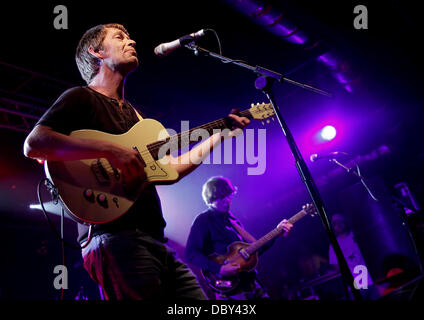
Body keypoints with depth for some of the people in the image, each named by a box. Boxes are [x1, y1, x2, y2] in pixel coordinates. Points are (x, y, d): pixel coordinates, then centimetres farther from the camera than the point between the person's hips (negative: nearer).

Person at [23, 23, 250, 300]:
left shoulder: (132, 113, 26)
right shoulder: (81, 97, 3)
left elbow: (169, 168, 22)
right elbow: (33, 144, -13)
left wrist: (221, 134, 21)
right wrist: (109, 149, -21)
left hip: (154, 241, 8)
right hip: (114, 238, -7)